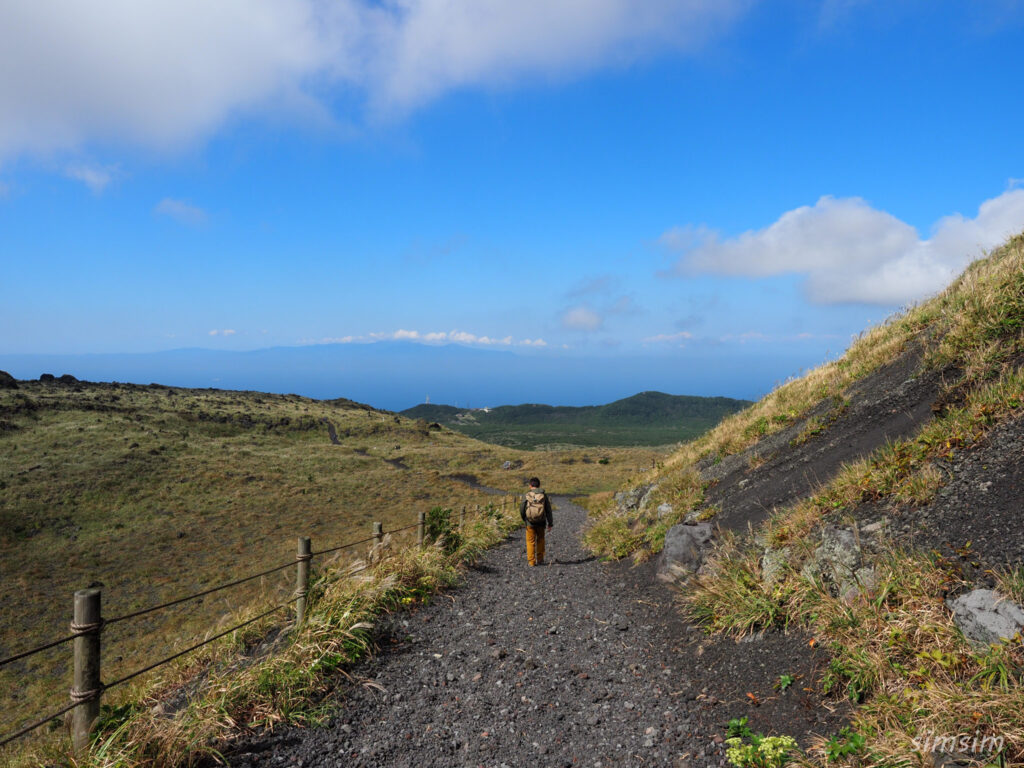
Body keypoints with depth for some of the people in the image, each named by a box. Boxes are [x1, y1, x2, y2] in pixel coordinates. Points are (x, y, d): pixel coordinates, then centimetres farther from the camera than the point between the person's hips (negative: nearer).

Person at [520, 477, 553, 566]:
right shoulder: (544, 495, -2)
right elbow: (548, 510, 0)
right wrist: (550, 523, 8)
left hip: (530, 523, -1)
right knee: (540, 541, 18)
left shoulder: (527, 495, -5)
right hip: (541, 523, 1)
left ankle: (531, 561, 5)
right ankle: (540, 560, 21)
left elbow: (522, 509, -2)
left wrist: (524, 519, 17)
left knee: (530, 542, 8)